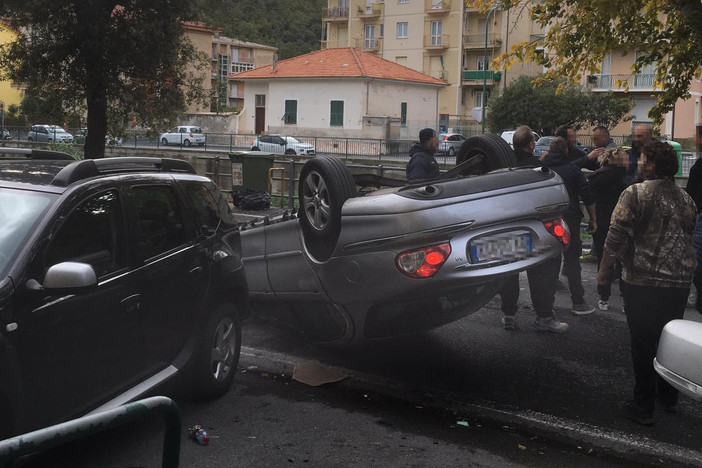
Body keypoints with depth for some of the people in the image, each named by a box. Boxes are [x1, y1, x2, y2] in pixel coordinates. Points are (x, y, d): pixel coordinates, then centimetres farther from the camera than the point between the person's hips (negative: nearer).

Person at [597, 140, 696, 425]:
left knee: (643, 344, 2)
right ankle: (669, 398, 30)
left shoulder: (635, 194, -11)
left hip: (643, 282, -6)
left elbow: (616, 238, -14)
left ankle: (643, 407, 8)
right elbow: (688, 238, 19)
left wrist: (603, 271, -3)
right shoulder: (686, 199, 10)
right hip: (680, 284, 6)